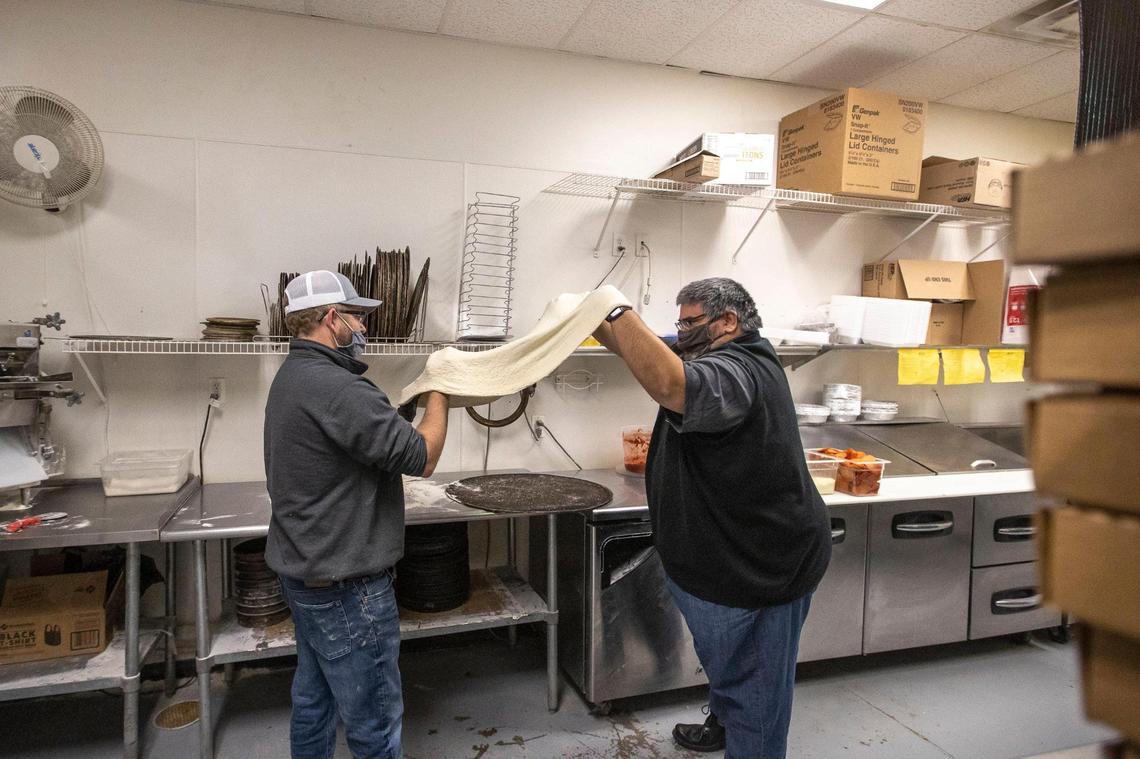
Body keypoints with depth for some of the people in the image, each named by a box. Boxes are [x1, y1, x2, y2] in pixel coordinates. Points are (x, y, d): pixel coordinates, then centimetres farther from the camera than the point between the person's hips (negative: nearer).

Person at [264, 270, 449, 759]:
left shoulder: (296, 375, 9)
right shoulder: (334, 388, -25)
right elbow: (421, 457, -22)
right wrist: (439, 392, -10)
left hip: (305, 570, 11)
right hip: (344, 585, -10)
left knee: (314, 698, 22)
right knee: (374, 719, 4)